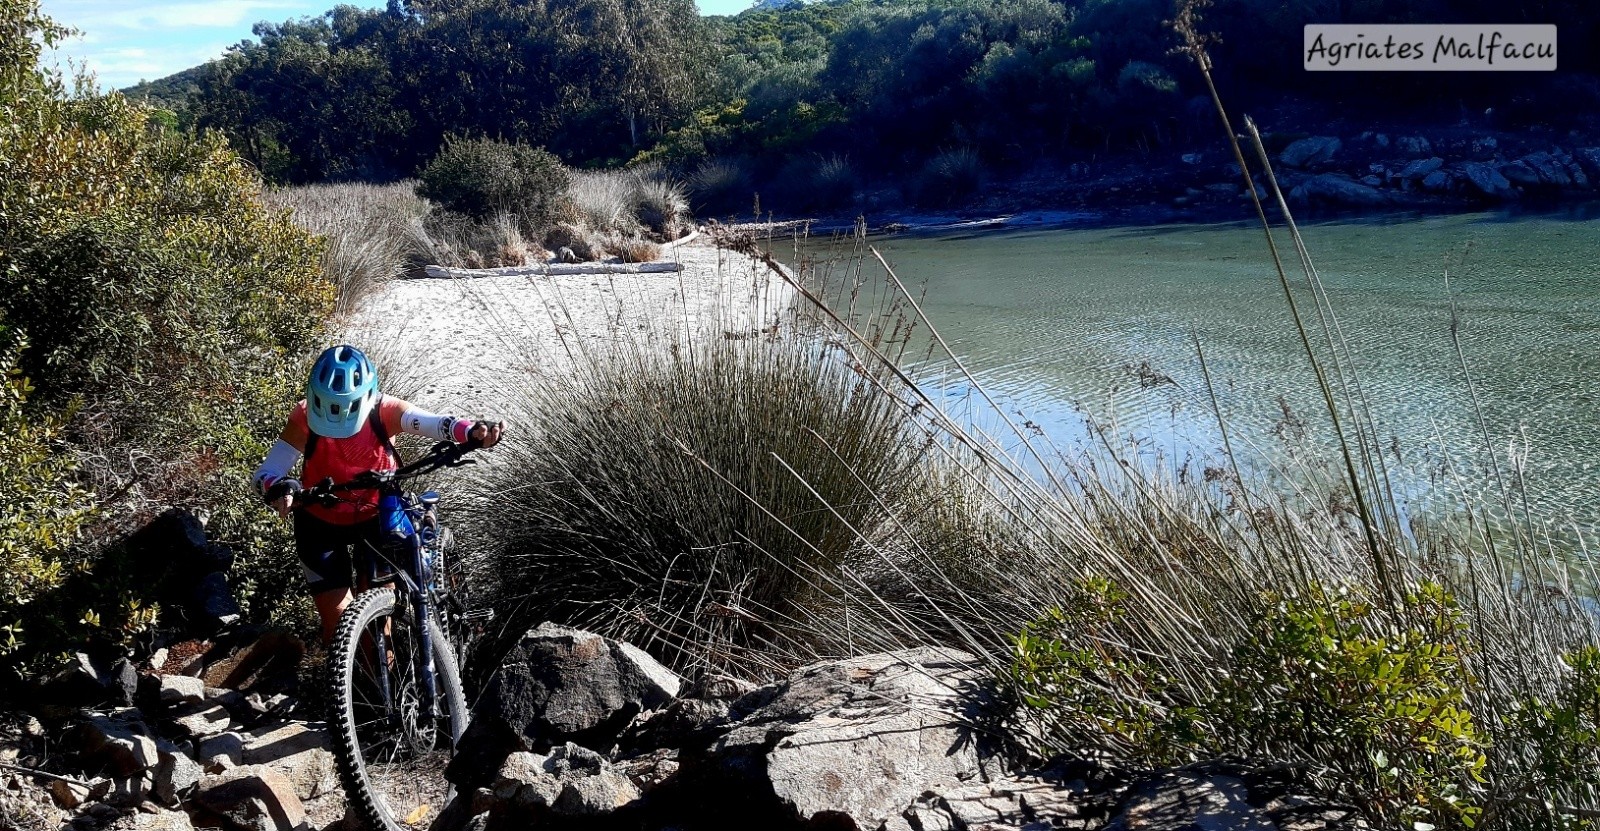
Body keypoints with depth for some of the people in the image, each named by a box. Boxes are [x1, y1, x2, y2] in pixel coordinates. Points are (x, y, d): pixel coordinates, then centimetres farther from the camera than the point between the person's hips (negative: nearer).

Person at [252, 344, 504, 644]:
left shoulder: (383, 411, -25)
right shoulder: (305, 418, -24)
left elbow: (433, 423, -41)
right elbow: (265, 473, -26)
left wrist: (472, 432, -63)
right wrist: (278, 489, -51)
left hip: (375, 516, 0)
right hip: (321, 524, 0)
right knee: (338, 620, -5)